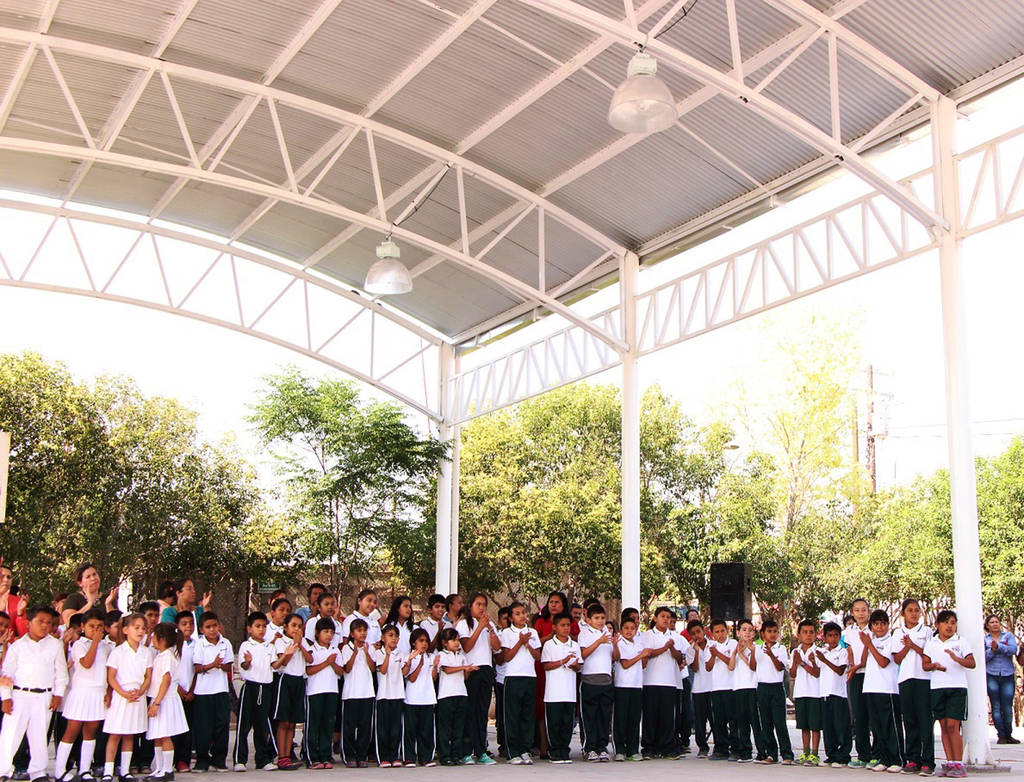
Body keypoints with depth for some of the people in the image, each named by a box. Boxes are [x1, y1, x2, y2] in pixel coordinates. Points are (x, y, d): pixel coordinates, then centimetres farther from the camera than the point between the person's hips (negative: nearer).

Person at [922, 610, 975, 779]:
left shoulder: (961, 642, 4)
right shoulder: (931, 644, 12)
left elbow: (972, 663, -3)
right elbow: (925, 664, 11)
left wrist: (956, 658, -21)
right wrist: (934, 665, -10)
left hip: (957, 687, -3)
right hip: (937, 687, 3)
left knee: (953, 725, -9)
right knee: (944, 726, 5)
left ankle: (958, 763, -4)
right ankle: (949, 762, 10)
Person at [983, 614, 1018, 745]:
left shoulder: (1008, 636, 9)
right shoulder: (984, 639, 9)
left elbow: (1013, 649, -8)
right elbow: (982, 657, -1)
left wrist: (999, 646, -17)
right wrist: (992, 651, -17)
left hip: (1007, 676, 0)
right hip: (991, 676, 0)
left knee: (1007, 707, 1)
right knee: (996, 707, -1)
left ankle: (1008, 735, 15)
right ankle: (1001, 736, 6)